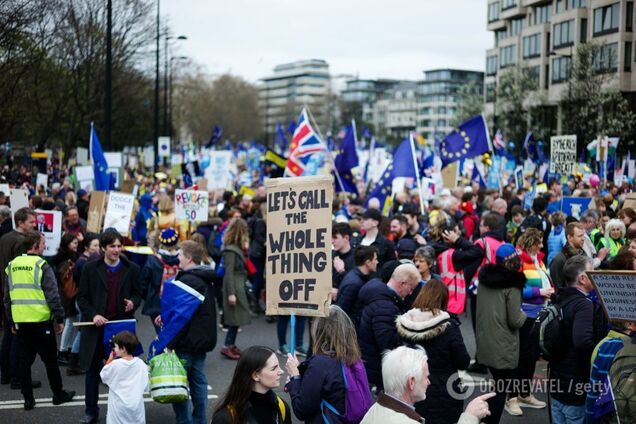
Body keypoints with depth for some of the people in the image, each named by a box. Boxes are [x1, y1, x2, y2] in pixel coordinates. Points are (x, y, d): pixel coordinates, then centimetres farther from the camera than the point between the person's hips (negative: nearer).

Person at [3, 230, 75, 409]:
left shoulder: (12, 266, 7)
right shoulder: (41, 266, -11)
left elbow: (7, 297, 13)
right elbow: (52, 296, -13)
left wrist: (11, 322, 20)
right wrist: (60, 319, -5)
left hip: (20, 322, 5)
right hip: (41, 321, -5)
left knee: (24, 361, 10)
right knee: (50, 359, 8)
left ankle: (28, 399, 13)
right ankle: (58, 394, 18)